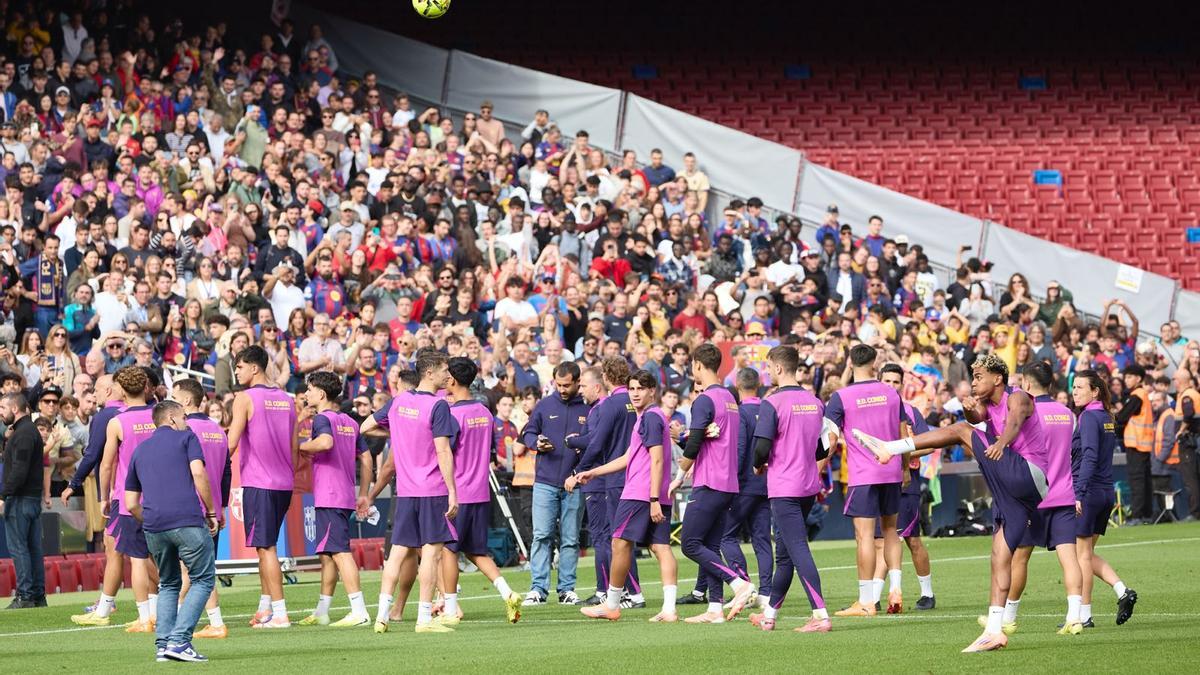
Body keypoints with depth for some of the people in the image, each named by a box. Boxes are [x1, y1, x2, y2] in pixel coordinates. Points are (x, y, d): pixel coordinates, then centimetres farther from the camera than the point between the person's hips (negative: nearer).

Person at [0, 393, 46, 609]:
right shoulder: (30, 431, 18)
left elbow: (19, 470, -22)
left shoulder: (23, 434, -14)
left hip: (21, 499, -10)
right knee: (33, 548, 10)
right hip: (33, 498, 10)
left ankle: (25, 596, -8)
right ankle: (38, 595, 12)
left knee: (17, 547, -7)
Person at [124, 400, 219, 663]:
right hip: (187, 521, -5)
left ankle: (163, 643, 6)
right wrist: (211, 512, 2)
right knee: (203, 579, 4)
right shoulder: (187, 437, 11)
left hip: (153, 526, 5)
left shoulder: (140, 450, 24)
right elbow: (198, 474, -5)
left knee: (168, 584, 20)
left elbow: (131, 504, 20)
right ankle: (179, 640, -9)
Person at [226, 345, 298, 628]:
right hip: (284, 484, 7)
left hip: (258, 483, -7)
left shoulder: (245, 398, -8)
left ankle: (280, 613, -10)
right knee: (266, 545, 17)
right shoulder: (286, 400, 12)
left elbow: (231, 444, -15)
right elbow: (294, 448, 14)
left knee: (265, 547, -6)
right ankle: (265, 607, 18)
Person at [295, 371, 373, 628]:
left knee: (340, 551, -12)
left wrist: (302, 446, -12)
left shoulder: (322, 418, -9)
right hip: (346, 496, 9)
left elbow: (326, 442, -31)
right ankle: (321, 612, 22)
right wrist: (364, 495, 20)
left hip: (329, 498, -9)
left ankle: (359, 611, -18)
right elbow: (366, 458, 17)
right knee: (327, 554, 16)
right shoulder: (349, 422, 16)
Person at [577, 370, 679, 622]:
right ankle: (669, 609, -9)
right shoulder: (648, 418, 22)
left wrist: (654, 499, -22)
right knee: (661, 547, 0)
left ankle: (611, 605, 8)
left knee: (620, 543, 0)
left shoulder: (650, 418, -10)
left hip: (640, 494, -9)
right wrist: (593, 472, 32)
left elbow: (657, 460, -18)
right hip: (657, 497, 9)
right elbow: (629, 458, 30)